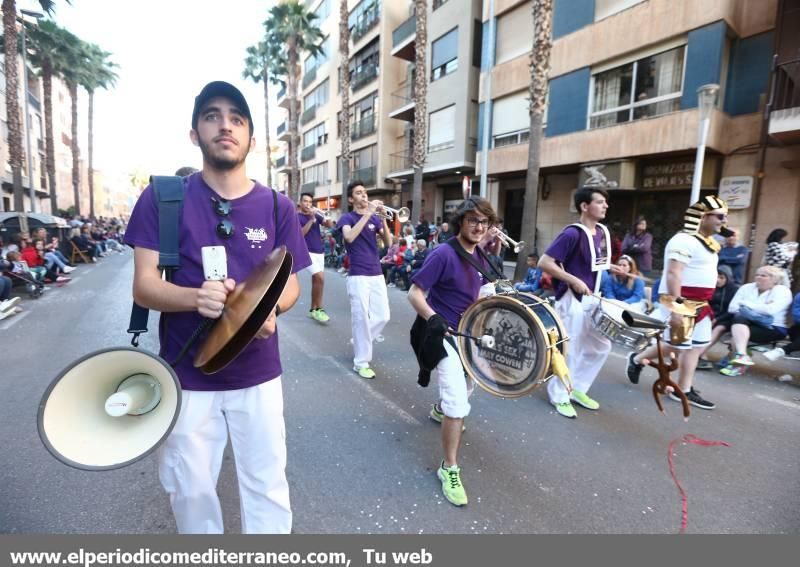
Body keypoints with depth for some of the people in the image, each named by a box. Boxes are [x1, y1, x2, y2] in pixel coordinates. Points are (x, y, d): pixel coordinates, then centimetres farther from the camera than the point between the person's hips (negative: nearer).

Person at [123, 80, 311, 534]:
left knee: (267, 484, 13)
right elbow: (144, 286, -8)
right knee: (191, 489, 20)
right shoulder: (161, 198, -5)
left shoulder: (277, 207, -2)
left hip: (258, 373, 0)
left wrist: (269, 308, -22)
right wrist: (197, 297, -29)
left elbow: (290, 284, 1)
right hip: (186, 375, 0)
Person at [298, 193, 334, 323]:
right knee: (320, 277, -19)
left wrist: (327, 218, -18)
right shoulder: (297, 217, -1)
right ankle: (318, 309, -8)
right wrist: (311, 220, -20)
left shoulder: (315, 215, 12)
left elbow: (330, 225, 2)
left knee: (316, 280, 9)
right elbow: (300, 233, -15)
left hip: (320, 251, 6)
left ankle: (313, 309, 19)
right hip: (308, 252, -6)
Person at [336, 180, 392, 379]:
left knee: (383, 316, 8)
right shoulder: (347, 218, -1)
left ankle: (361, 341, 32)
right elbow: (349, 237, -23)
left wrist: (383, 219, -10)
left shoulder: (375, 218, 12)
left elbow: (388, 243, 2)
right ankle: (361, 363, 7)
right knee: (361, 318, -4)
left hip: (377, 274, 5)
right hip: (358, 276, -5)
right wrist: (367, 214, -23)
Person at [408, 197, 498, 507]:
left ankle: (440, 409, 60)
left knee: (468, 383, 29)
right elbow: (414, 294, -22)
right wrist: (433, 318, -36)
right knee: (458, 403, -14)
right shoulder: (443, 254, -20)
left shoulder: (480, 258, 3)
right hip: (444, 334, -8)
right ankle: (449, 469, 5)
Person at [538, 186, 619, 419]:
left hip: (592, 298, 9)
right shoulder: (572, 234, -18)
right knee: (569, 350, 1)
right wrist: (574, 280, -24)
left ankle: (578, 388, 32)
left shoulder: (603, 232, 8)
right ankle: (559, 396, 20)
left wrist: (608, 266, 7)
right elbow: (544, 262, -23)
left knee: (601, 346, 16)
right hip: (572, 299, -9)